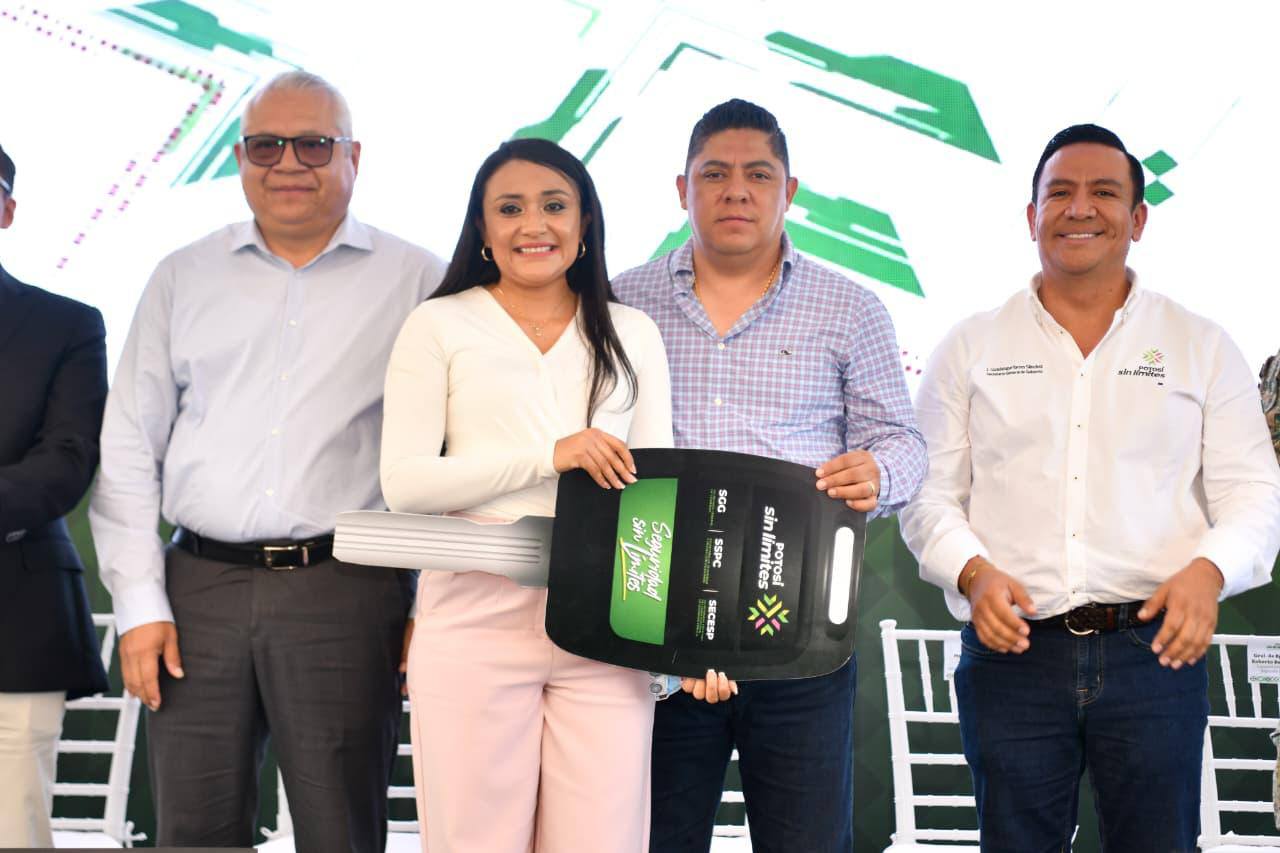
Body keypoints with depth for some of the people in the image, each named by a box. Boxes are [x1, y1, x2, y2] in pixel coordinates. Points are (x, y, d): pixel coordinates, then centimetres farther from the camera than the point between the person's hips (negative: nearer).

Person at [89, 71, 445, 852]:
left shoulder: (416, 281, 5)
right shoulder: (184, 279, 12)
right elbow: (129, 449, 11)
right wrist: (139, 603, 3)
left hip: (345, 589, -2)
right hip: (200, 589, 3)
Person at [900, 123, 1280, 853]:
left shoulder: (1202, 347, 10)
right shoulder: (972, 348, 10)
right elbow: (929, 493, 8)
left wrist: (1208, 570, -14)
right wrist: (973, 572, -11)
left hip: (1156, 650, 0)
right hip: (1011, 650, 0)